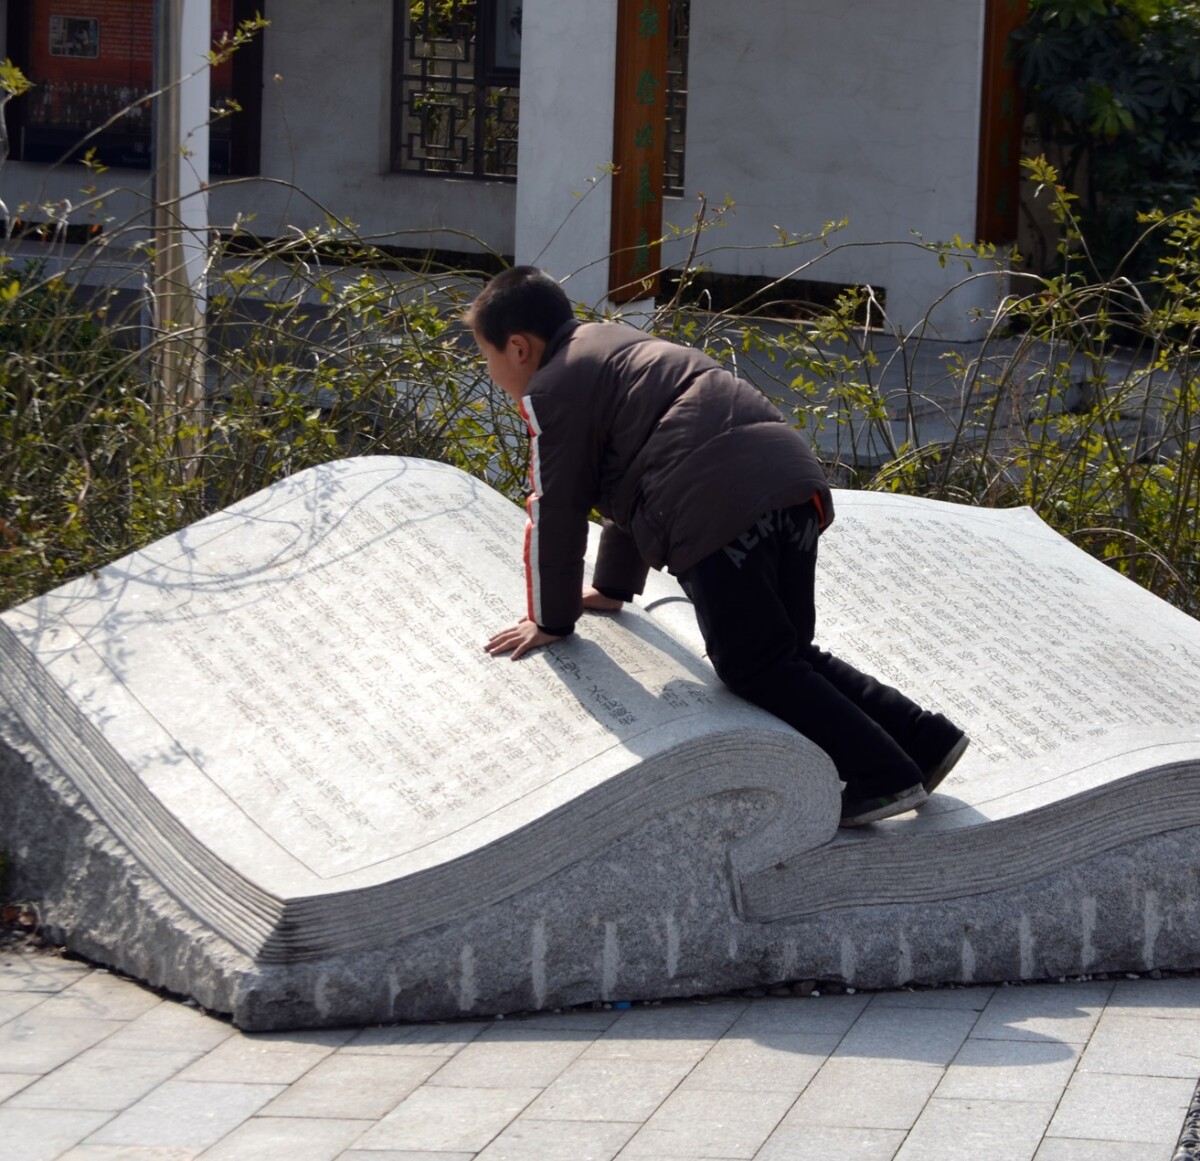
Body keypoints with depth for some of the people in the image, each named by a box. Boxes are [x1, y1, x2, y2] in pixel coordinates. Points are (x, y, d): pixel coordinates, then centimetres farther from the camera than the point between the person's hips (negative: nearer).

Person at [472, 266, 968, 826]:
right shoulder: (613, 344, 34)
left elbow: (556, 511, 7)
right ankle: (925, 738, 13)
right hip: (793, 479, 9)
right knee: (789, 655, 19)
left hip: (718, 511, -9)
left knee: (755, 667, -2)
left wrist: (551, 620, 19)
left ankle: (881, 776, -9)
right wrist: (613, 587, 49)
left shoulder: (551, 391, 5)